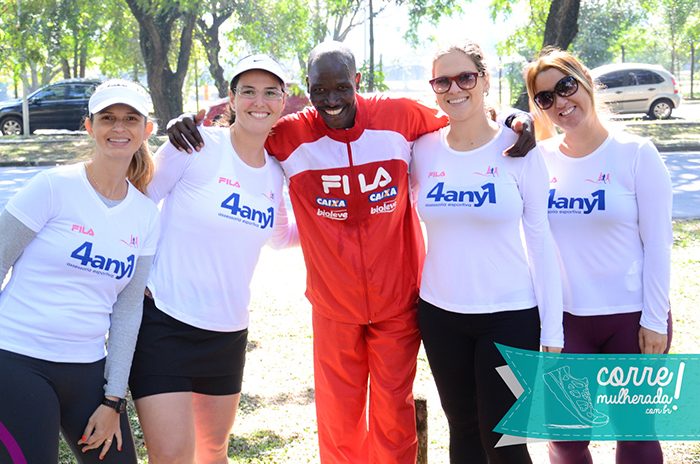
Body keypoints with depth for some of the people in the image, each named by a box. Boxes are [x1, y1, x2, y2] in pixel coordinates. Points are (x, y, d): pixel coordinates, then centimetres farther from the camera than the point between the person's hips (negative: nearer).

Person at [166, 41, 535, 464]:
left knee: (394, 409, 14)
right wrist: (188, 123, -17)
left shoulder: (400, 116, -9)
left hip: (398, 298, 0)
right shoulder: (288, 136, -10)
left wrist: (514, 124, -10)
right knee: (339, 413, 14)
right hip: (334, 303, 0)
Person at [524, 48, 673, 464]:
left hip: (630, 316, -2)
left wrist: (655, 320, -9)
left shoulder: (636, 154, -6)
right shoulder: (539, 158, 2)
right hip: (565, 318, 3)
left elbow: (658, 243, -6)